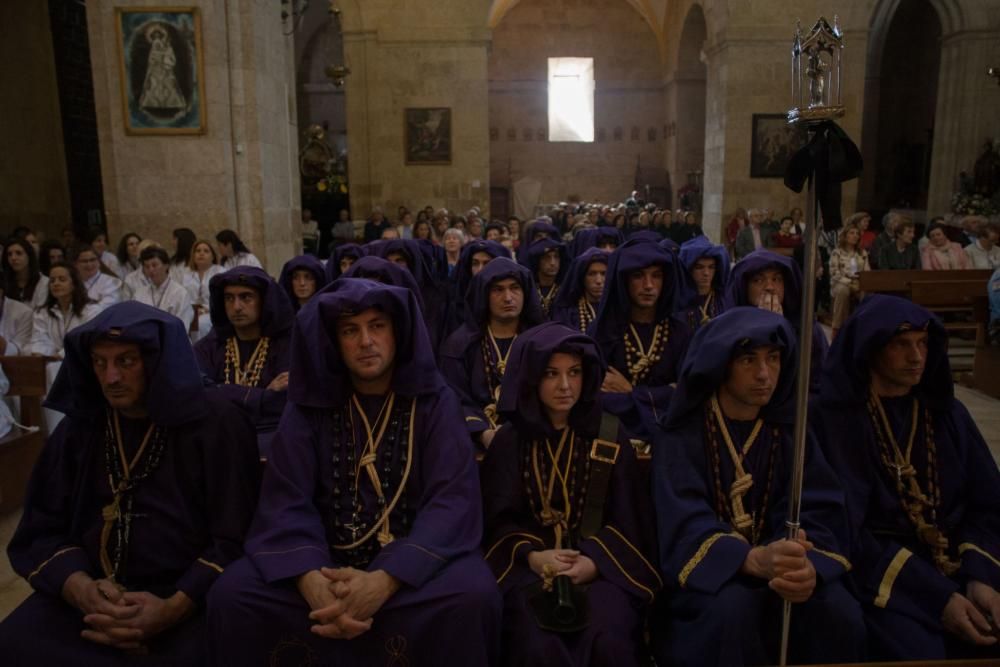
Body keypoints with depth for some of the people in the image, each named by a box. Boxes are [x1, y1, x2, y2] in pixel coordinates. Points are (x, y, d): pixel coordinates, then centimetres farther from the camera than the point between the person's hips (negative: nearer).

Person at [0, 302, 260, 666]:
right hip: (90, 596, 4)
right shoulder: (77, 428, 9)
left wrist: (174, 608, -19)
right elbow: (42, 529, 7)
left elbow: (234, 538, -6)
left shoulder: (217, 425, -4)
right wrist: (81, 588, -13)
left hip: (190, 596, -3)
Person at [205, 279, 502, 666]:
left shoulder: (434, 401, -4)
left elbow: (455, 500, -14)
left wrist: (385, 581, -30)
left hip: (413, 560, -1)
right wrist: (313, 582, -28)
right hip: (324, 559, 2)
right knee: (231, 594, -21)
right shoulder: (310, 403, 2)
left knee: (473, 594, -30)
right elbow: (286, 503, -7)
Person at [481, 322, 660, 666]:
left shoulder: (611, 438, 7)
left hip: (599, 566, 1)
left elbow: (627, 520, 3)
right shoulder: (510, 440, 7)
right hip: (529, 567, 0)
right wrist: (532, 556, -17)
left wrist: (594, 561, -15)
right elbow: (499, 519, 3)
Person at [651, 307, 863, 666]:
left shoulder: (791, 431, 2)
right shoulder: (682, 435, -10)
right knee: (733, 608, -34)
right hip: (706, 577, -3)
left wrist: (808, 566, -33)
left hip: (776, 569, 3)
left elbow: (818, 515, -9)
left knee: (838, 610, -25)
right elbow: (687, 529, -21)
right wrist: (756, 560, -41)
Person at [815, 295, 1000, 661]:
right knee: (921, 652, -28)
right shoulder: (835, 416, -7)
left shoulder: (947, 412, 10)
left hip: (955, 563, 5)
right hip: (875, 570, -5)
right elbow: (844, 526, -12)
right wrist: (937, 596, -17)